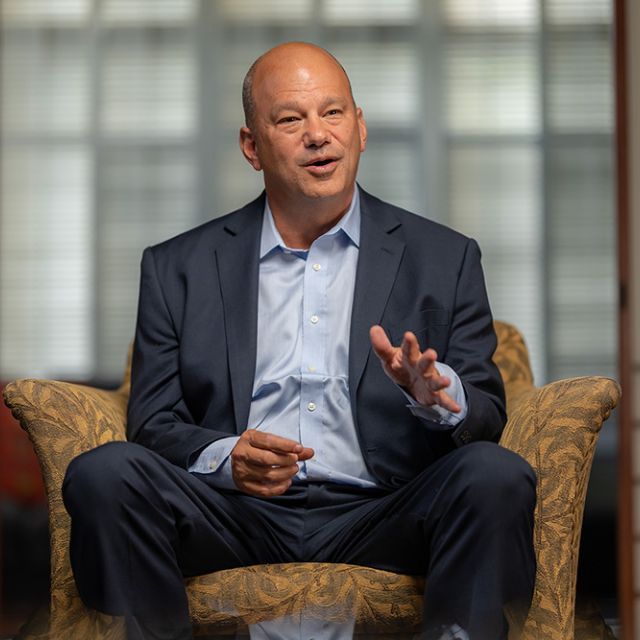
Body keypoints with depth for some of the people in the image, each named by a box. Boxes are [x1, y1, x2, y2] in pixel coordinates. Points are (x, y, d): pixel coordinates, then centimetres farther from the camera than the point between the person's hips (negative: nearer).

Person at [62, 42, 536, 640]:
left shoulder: (445, 259, 13)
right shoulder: (177, 267, 14)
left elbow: (487, 417, 9)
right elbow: (152, 420, 9)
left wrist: (439, 398, -17)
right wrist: (224, 457, -14)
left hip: (380, 519, 0)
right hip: (238, 513, 1)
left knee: (496, 476, -30)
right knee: (103, 472, -26)